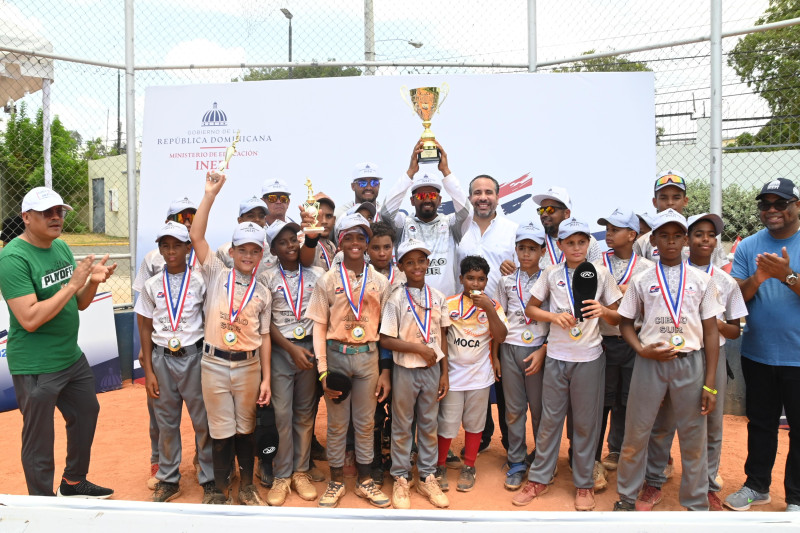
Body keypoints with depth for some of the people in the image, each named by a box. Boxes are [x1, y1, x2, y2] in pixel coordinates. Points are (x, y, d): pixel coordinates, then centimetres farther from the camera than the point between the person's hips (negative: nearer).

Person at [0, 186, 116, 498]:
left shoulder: (62, 248, 5)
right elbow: (29, 319, -26)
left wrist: (93, 281, -10)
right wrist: (72, 284, -25)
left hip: (72, 358, 8)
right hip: (36, 369, -8)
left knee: (86, 414, 22)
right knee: (40, 440, 6)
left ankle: (74, 483, 43)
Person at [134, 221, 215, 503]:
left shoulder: (199, 282, -2)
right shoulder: (152, 285, 4)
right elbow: (146, 329, 6)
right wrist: (148, 371, 2)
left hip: (193, 355, -2)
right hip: (162, 357, 2)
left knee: (203, 420, 3)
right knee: (166, 422, 12)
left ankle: (210, 480, 17)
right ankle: (168, 480, 27)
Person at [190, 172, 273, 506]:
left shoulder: (262, 293, 5)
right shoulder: (216, 275, 0)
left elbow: (264, 336, 5)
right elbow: (196, 236, -11)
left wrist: (266, 379, 1)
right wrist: (210, 195, -15)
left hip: (248, 366, 2)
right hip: (214, 365, -1)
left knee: (246, 429, 13)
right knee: (221, 431, 8)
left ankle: (246, 487, 30)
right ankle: (221, 491, 25)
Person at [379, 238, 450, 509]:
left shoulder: (437, 297, 2)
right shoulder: (397, 298, -9)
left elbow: (442, 336, 6)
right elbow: (385, 340, -11)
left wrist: (444, 373, 5)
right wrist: (418, 348, -18)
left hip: (432, 369, 3)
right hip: (405, 369, -3)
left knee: (429, 424, 13)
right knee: (402, 426, 9)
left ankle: (427, 476, 27)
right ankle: (401, 479, 23)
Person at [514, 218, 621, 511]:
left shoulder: (601, 273, 1)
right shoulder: (551, 273, 2)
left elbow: (618, 318, 5)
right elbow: (530, 308, 7)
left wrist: (603, 311, -17)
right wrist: (554, 316, -10)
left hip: (589, 357, -1)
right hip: (556, 355, 1)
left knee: (586, 422, 8)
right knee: (550, 418, 9)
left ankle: (584, 484, 23)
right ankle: (539, 479, 22)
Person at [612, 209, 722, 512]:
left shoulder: (702, 280, 5)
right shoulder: (641, 280, 4)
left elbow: (711, 332, 4)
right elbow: (625, 323, 8)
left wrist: (709, 384, 0)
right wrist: (642, 350, -12)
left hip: (691, 362, 0)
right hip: (650, 362, 0)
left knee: (694, 439, 8)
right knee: (635, 433, 6)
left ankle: (697, 505, 26)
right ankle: (627, 497, 24)